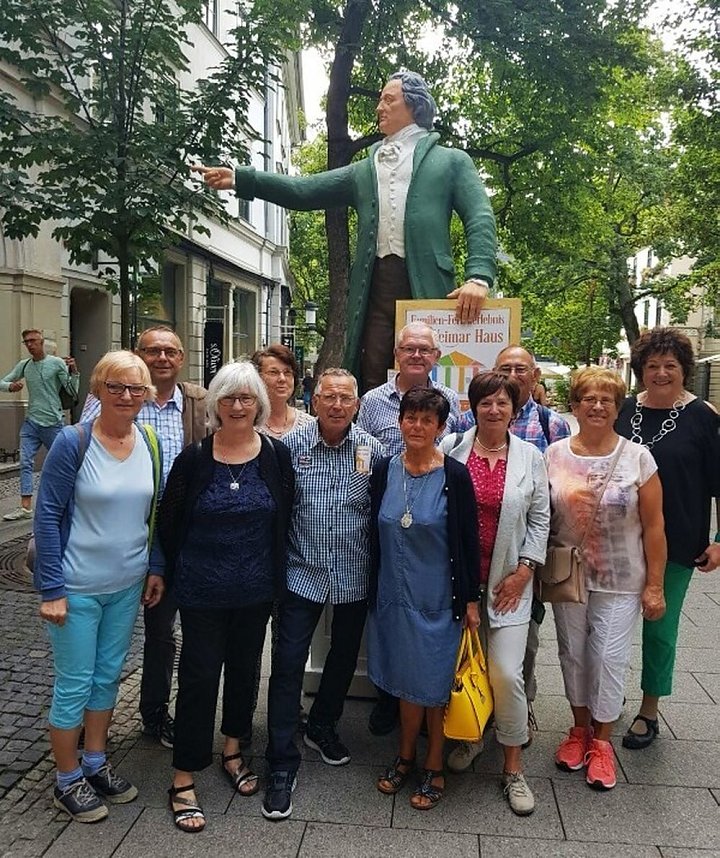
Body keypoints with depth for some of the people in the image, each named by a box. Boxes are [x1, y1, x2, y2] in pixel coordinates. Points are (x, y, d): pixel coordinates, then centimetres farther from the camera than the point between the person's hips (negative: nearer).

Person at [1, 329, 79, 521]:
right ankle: (26, 507, -2)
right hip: (31, 422, 4)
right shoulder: (23, 365, 7)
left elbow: (73, 391, -7)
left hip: (53, 423, -4)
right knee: (25, 463, -4)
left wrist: (74, 372, -24)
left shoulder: (57, 363, -6)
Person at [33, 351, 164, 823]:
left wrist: (156, 568, 7)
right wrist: (51, 589, -14)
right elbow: (47, 515, -13)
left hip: (127, 585, 5)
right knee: (75, 685, 8)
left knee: (108, 677, 18)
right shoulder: (73, 442, -16)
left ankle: (96, 763, 37)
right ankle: (67, 781, 29)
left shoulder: (150, 443, 0)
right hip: (78, 587, -5)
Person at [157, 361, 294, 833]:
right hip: (203, 591, -2)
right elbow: (169, 519, -1)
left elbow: (285, 518, 2)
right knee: (199, 676, 5)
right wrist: (182, 570, 4)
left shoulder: (277, 454, -5)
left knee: (244, 669, 18)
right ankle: (184, 779, 20)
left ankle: (233, 750, 40)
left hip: (256, 589, 2)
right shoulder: (194, 457, -9)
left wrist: (275, 570, 3)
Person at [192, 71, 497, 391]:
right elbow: (304, 190, 18)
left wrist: (478, 277, -15)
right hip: (375, 287, 3)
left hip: (427, 287, -3)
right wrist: (239, 179, 9)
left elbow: (480, 218, 2)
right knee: (372, 383, 0)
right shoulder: (363, 170, 24)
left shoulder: (451, 161, 13)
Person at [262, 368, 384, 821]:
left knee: (344, 657, 19)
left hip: (354, 576, 3)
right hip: (303, 573, -2)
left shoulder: (372, 449, -4)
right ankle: (282, 765, 13)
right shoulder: (291, 445, -8)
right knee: (288, 665, -2)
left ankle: (322, 726, 44)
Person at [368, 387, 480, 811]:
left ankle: (434, 766, 29)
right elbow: (376, 533, 7)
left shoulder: (454, 476, -11)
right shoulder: (385, 471, 0)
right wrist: (374, 590, 8)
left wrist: (471, 599, -6)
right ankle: (406, 757, 36)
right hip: (394, 593, 3)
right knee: (405, 679, 16)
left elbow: (469, 540, -7)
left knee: (435, 681, 9)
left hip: (438, 597, -3)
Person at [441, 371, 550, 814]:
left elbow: (540, 519, 4)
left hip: (508, 580, 0)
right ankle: (469, 735, 40)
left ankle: (514, 768, 17)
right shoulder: (451, 449, -3)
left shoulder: (531, 457, 1)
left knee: (506, 673, -3)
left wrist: (523, 571, -3)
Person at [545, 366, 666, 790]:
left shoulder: (638, 458, -7)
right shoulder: (555, 455, -2)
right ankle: (580, 728, 36)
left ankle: (602, 740, 26)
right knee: (573, 653, 14)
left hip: (620, 580, -2)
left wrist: (654, 584, -6)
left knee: (610, 658, 5)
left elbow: (653, 526, -5)